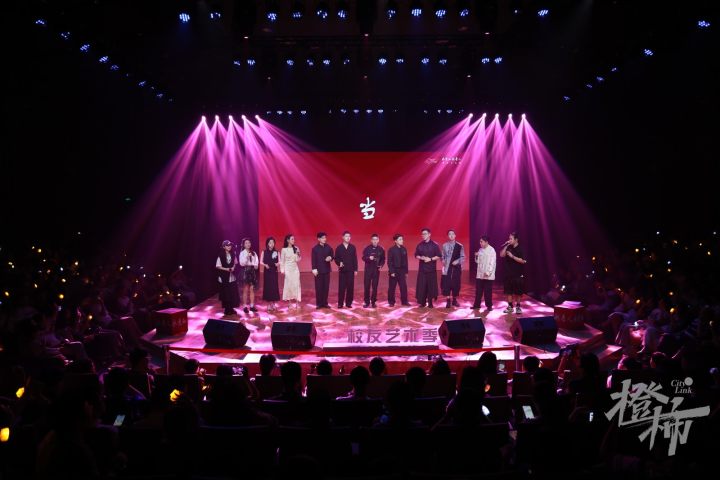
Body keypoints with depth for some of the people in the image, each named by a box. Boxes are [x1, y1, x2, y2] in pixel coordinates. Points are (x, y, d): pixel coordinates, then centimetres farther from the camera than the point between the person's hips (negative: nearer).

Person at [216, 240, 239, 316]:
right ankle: (227, 309, 10)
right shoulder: (221, 255, -9)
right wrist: (226, 269, -18)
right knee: (225, 293, 1)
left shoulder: (233, 254, 4)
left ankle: (231, 308, 16)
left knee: (233, 293, 5)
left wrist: (233, 267, -6)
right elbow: (218, 266, -8)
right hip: (224, 277, -4)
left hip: (232, 276, 4)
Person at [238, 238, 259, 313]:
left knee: (252, 289, 6)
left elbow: (257, 262, 6)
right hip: (245, 271, -3)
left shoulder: (254, 253, 8)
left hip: (252, 271, 3)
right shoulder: (242, 253, -2)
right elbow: (242, 263, -12)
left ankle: (252, 306, 11)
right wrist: (247, 257, -20)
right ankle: (245, 306, 4)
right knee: (246, 290, 0)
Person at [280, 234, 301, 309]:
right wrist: (282, 270, -6)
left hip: (295, 268, 2)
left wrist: (298, 254, -14)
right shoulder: (284, 250, -4)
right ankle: (289, 302, 11)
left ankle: (297, 302, 0)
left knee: (296, 284, -2)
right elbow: (282, 261, 0)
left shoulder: (296, 248, 3)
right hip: (287, 268, -2)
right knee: (288, 284, 2)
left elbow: (297, 260, 3)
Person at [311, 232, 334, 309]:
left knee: (326, 287, 6)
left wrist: (330, 258, -12)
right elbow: (313, 259, -5)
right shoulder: (315, 248, -2)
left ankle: (325, 303, 14)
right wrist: (314, 269, -13)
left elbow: (332, 256, 11)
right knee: (318, 287, 0)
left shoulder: (329, 247, 6)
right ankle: (319, 303, 7)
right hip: (318, 270, -3)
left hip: (326, 270, 3)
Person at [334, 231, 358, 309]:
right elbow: (336, 258, 3)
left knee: (350, 287, 1)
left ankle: (349, 303, 9)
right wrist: (339, 263, -18)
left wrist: (355, 269, 0)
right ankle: (340, 303, 5)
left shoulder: (352, 247, 6)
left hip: (351, 270, 1)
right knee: (342, 287, -1)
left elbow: (355, 259, 5)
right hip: (342, 270, -1)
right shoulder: (339, 247, 3)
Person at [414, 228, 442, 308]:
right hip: (422, 268, 2)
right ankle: (422, 302, 8)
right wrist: (421, 257, -9)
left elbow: (439, 256, -2)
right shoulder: (419, 245, 8)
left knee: (431, 285, 0)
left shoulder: (434, 245, -1)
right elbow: (416, 255, 12)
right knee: (422, 285, 0)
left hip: (431, 268, -2)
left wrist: (430, 259, -15)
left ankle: (430, 302, 8)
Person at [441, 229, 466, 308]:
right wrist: (443, 260, -11)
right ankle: (448, 301, 3)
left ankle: (454, 300, 18)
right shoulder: (444, 245, 5)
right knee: (447, 283, -4)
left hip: (456, 267, 0)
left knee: (456, 284, 5)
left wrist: (457, 261, -16)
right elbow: (442, 256, 9)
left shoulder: (460, 246, 0)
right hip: (447, 267, 0)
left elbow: (463, 257, 0)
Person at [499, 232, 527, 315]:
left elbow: (523, 261, -16)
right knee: (509, 291, 8)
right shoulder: (509, 248, 8)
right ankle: (510, 307, 16)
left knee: (517, 292, 1)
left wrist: (512, 256, -20)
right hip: (509, 274, 5)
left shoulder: (520, 249, -9)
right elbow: (501, 255, 2)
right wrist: (506, 246, -6)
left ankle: (518, 307, 11)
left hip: (518, 274, -5)